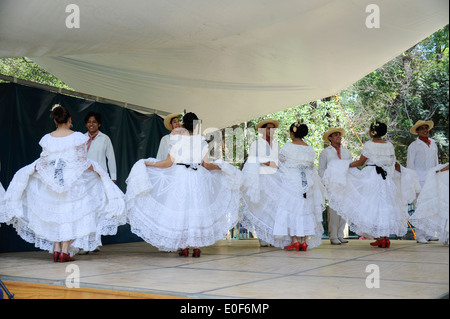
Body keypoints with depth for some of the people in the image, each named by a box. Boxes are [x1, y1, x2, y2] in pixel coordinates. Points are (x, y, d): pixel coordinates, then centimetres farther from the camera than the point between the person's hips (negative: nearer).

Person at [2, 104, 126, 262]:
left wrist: (29, 172, 20)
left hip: (52, 182, 2)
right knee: (70, 213, 5)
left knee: (55, 214, 15)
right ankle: (65, 250, 2)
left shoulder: (47, 138, -1)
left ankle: (56, 249, 12)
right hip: (73, 181, -2)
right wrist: (96, 171, 10)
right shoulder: (76, 137, -7)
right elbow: (83, 160, -5)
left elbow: (43, 161, 3)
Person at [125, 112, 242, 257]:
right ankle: (197, 247, 6)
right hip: (198, 179, 2)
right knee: (198, 211, 7)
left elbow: (168, 163, -5)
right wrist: (219, 166, 22)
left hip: (180, 178, -2)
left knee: (180, 210, 4)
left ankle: (183, 247, 5)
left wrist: (147, 163, 5)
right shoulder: (202, 142, 3)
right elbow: (206, 164, 4)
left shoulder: (177, 141, -4)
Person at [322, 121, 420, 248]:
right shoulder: (389, 145, 6)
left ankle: (381, 237, -3)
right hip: (385, 178, 5)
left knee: (373, 206, 0)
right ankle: (385, 236, 10)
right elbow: (394, 163, 12)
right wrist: (404, 171, 28)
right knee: (384, 206, 9)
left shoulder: (369, 144, -8)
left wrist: (346, 165, 3)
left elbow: (360, 162, -7)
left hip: (371, 177, -5)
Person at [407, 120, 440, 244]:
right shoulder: (413, 146, 0)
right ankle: (419, 235, -3)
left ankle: (429, 233, 9)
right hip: (419, 180, -5)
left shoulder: (433, 144, 17)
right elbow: (410, 164, 0)